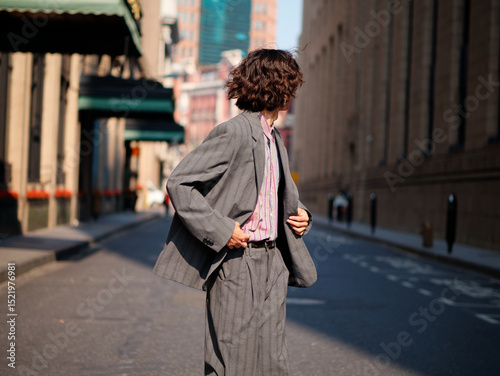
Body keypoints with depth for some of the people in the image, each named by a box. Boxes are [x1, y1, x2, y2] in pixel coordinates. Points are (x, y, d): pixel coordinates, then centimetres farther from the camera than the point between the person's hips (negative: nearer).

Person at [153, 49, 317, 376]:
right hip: (237, 260, -8)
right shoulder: (234, 133, -13)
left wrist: (299, 215, 9)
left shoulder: (275, 139, 15)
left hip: (273, 261, 8)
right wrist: (220, 230, -19)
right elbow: (179, 183, -16)